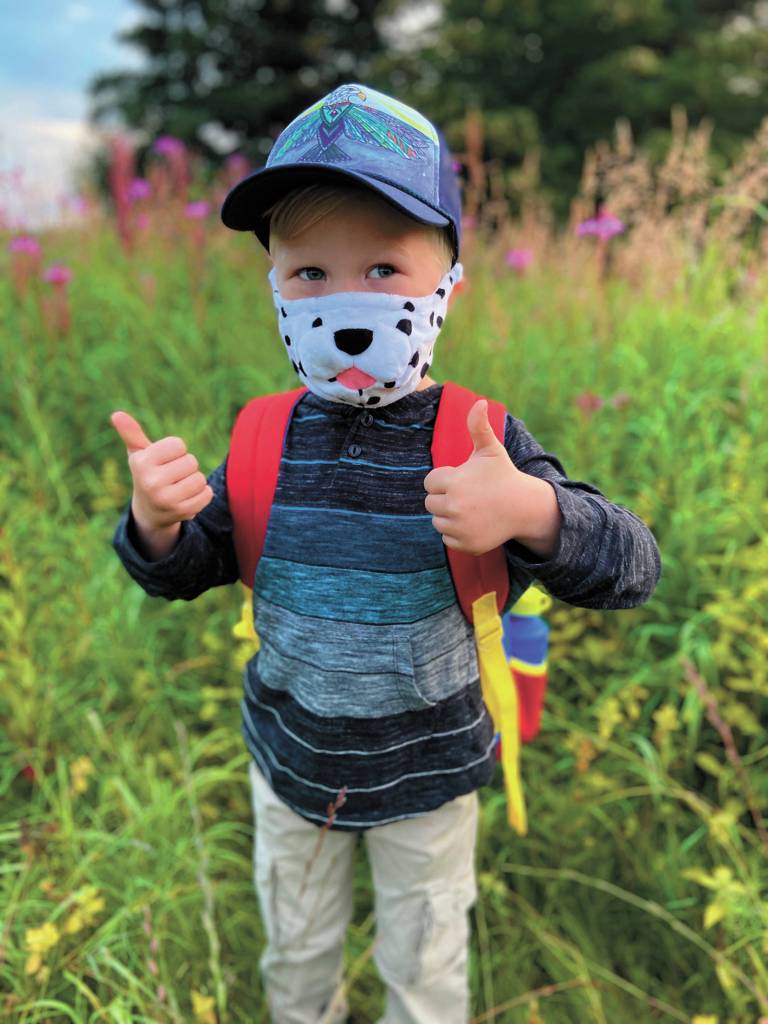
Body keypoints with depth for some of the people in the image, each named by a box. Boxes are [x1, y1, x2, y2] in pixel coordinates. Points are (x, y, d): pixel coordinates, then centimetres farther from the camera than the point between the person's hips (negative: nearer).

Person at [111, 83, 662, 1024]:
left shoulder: (484, 444, -21)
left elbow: (632, 568, -23)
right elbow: (187, 570, -4)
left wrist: (533, 514, -43)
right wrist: (155, 524, -27)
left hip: (425, 775, -2)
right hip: (290, 760, 3)